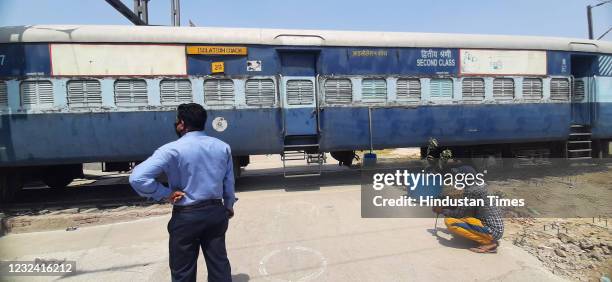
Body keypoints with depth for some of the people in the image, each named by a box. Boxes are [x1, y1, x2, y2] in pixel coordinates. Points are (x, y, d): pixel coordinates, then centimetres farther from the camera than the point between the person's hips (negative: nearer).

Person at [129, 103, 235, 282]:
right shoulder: (222, 147, 1)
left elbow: (137, 178, -24)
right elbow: (229, 181, 7)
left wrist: (166, 194, -12)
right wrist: (229, 206, 21)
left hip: (186, 216, -4)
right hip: (216, 211, 5)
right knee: (219, 263, 16)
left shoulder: (172, 150, -14)